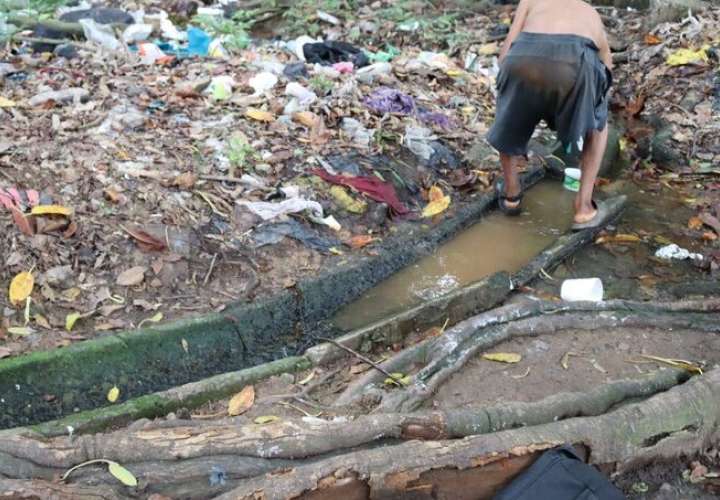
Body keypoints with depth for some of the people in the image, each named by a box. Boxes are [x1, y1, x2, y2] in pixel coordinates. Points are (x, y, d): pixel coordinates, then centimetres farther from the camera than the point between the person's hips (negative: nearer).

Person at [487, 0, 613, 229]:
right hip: (575, 66, 1)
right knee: (597, 124, 33)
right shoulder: (594, 19, 43)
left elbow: (505, 55, 23)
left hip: (524, 60, 0)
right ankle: (584, 206, 28)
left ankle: (512, 193, 48)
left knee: (509, 122, 34)